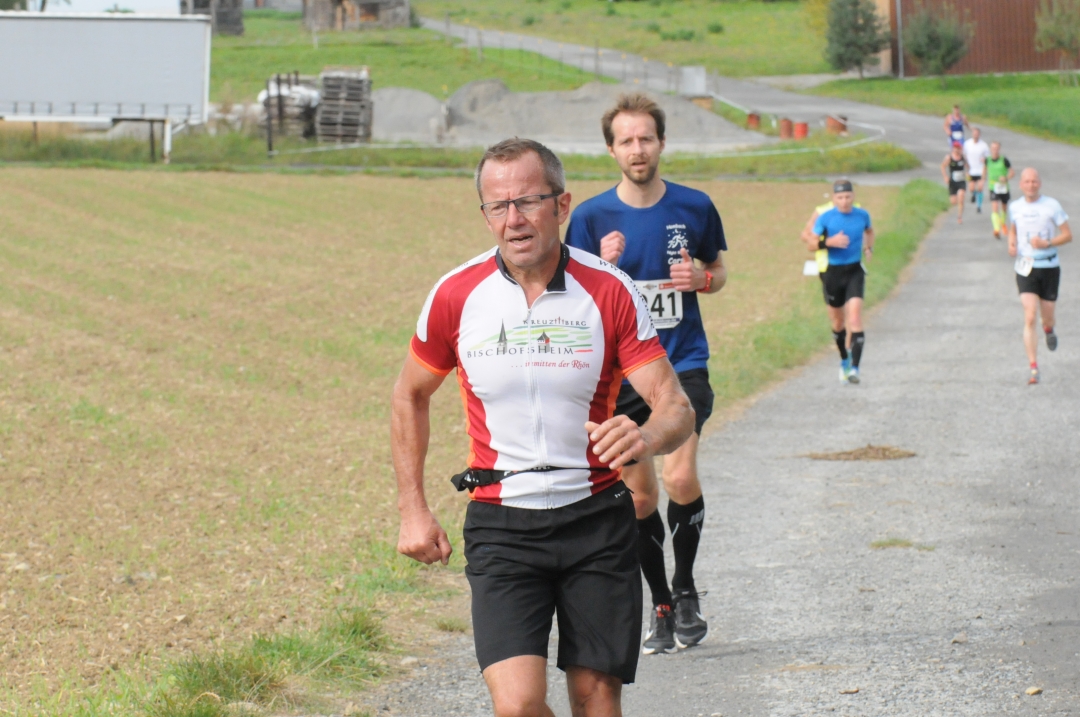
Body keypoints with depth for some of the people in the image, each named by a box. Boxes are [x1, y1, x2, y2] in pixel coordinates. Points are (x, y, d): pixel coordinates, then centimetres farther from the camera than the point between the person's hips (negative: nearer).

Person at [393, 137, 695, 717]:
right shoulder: (456, 296, -4)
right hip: (500, 524, 0)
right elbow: (411, 395, 13)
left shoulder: (610, 292, -7)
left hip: (596, 518, 0)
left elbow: (676, 405, -10)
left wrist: (648, 437, -34)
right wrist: (413, 510, 9)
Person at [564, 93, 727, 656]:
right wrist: (605, 268, -18)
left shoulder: (694, 207, 0)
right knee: (639, 497, 6)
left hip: (684, 363, -1)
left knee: (681, 479, -19)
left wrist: (702, 279, -8)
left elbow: (719, 269, 16)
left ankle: (685, 589, 4)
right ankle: (661, 606, 23)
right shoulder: (591, 218, -2)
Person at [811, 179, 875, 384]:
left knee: (855, 317, -16)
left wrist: (869, 247, 9)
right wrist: (830, 242, -22)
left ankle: (854, 368, -19)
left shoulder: (862, 215, 0)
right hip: (832, 273, 0)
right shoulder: (825, 217, -8)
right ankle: (844, 361, 36)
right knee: (838, 323, 11)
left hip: (855, 271, 0)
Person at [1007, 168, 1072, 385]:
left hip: (1049, 267, 0)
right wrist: (1011, 244, 0)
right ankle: (1034, 369, -13)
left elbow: (1068, 235, -3)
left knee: (1047, 316, 9)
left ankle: (1049, 330, 50)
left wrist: (1047, 243, -20)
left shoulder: (1052, 206, -5)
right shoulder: (1015, 207, 3)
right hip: (1026, 268, 0)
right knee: (1030, 318, -13)